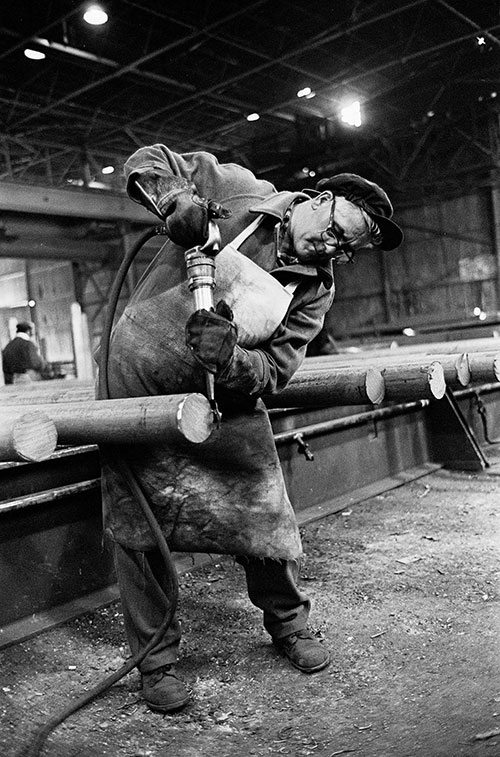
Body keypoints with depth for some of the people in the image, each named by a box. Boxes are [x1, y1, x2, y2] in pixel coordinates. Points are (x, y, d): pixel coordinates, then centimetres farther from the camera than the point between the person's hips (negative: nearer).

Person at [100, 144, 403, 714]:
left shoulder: (315, 290, -5)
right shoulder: (237, 191, -11)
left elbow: (272, 372, -13)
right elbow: (146, 162, -4)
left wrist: (228, 357, -35)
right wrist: (177, 199, -26)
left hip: (226, 400, 2)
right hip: (140, 378, -2)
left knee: (264, 514, 2)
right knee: (137, 530, 0)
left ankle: (286, 622, 30)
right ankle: (156, 657, 19)